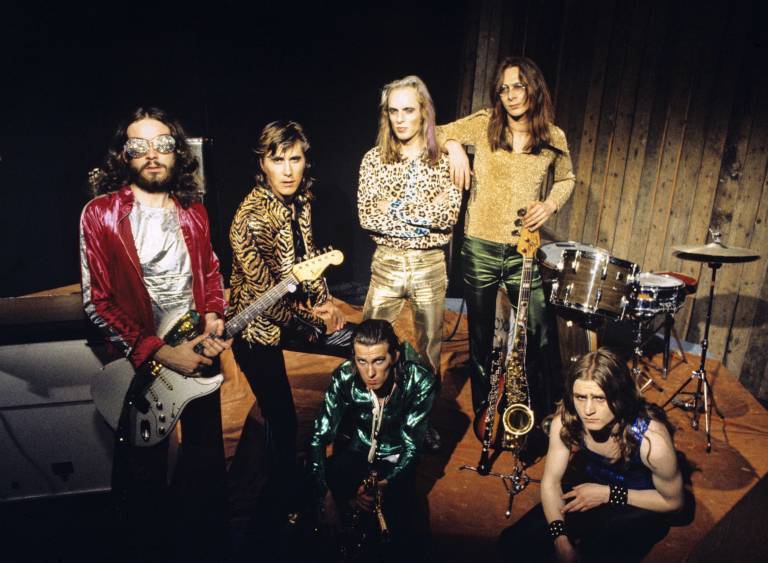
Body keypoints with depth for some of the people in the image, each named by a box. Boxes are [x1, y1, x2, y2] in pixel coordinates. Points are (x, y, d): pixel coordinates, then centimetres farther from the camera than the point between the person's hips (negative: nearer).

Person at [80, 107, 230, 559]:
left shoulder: (192, 210, 3)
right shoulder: (101, 214, -12)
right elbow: (98, 302, -14)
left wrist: (214, 317, -6)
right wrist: (158, 352, -21)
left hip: (197, 350, 4)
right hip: (140, 359, -4)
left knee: (207, 451, 19)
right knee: (146, 466, 13)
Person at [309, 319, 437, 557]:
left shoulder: (420, 381, -28)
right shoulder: (344, 378, -25)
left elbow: (412, 445, -20)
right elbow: (319, 438, -20)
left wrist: (385, 484, -36)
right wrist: (326, 494, -33)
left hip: (397, 456, -1)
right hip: (358, 448, 2)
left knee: (397, 530, -22)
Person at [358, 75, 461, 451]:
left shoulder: (444, 160, -2)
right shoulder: (374, 159, 0)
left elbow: (449, 216, -14)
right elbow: (366, 215, -11)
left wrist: (394, 206, -17)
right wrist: (425, 211, -15)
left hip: (430, 266, 0)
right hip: (386, 264, 1)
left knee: (429, 346, 13)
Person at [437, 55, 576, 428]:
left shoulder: (553, 137, 3)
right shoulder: (484, 124, -1)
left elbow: (566, 179, 17)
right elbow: (439, 132, 8)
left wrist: (551, 204, -4)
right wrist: (454, 145, -14)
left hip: (523, 251, 0)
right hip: (479, 247, 0)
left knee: (539, 335, 0)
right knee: (480, 336, 12)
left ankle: (545, 417, 22)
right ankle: (483, 410, 32)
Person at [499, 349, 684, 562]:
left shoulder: (651, 439, -35)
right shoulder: (566, 420, -25)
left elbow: (673, 501, -15)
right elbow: (551, 480, -12)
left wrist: (608, 494, -22)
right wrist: (560, 538, -26)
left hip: (640, 505, -3)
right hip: (589, 486, 3)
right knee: (513, 543, -8)